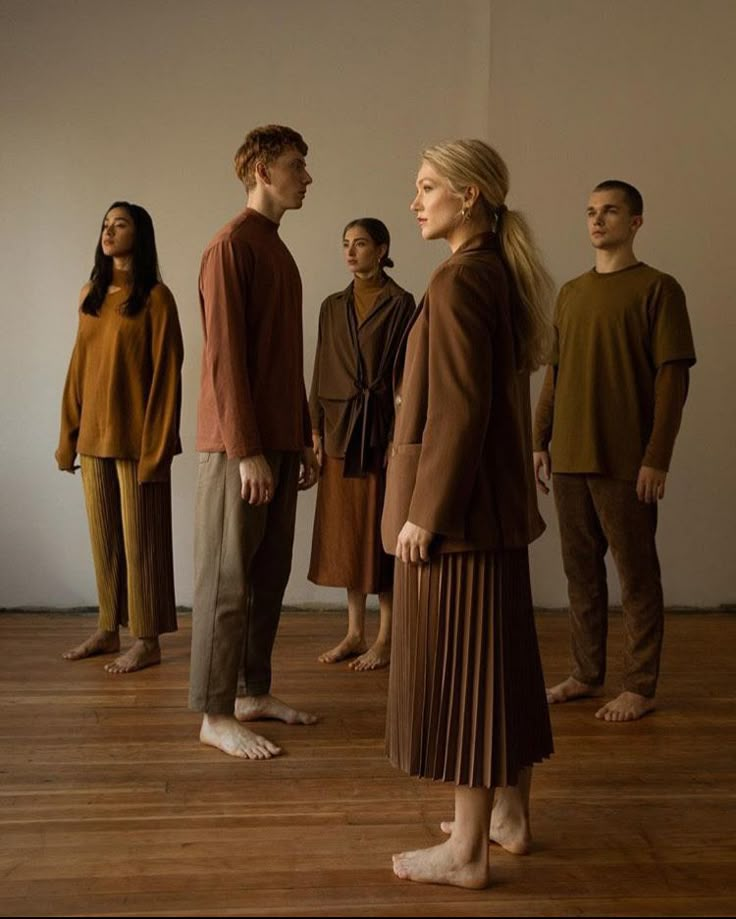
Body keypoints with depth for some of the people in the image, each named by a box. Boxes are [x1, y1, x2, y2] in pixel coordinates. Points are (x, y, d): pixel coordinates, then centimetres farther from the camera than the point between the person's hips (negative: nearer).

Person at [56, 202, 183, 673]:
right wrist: (69, 434, 9)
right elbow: (78, 367, 13)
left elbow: (167, 373, -10)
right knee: (103, 535, 12)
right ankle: (109, 630, 23)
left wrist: (156, 445, -15)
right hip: (93, 435, 6)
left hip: (134, 436, -6)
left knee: (140, 536, 0)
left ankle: (148, 641, 9)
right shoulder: (90, 295, 11)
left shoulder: (155, 297, -7)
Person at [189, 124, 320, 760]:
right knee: (228, 579, -3)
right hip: (240, 445, -9)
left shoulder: (280, 252, 18)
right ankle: (215, 715, 5)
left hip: (278, 442, 9)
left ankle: (253, 692, 23)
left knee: (270, 573, 12)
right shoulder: (232, 246, -9)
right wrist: (246, 451, -19)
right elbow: (224, 356, -16)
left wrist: (304, 439, 18)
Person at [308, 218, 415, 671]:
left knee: (382, 532, 0)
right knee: (346, 533, 9)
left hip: (381, 428, -5)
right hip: (339, 429, 5)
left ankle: (386, 638, 10)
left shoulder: (400, 303, -3)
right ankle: (355, 633, 19)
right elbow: (322, 371, 12)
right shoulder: (333, 306, 12)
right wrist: (316, 429, 6)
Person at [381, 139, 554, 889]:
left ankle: (466, 851, 11)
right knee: (503, 659, 16)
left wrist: (425, 512, -18)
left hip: (455, 504, -10)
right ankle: (510, 815, 30)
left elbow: (459, 408, -21)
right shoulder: (504, 276, 12)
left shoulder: (458, 281, -16)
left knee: (454, 666, -1)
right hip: (499, 502, 10)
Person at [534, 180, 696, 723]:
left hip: (625, 462, -6)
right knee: (581, 570, 11)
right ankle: (587, 674, 23)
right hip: (569, 458, 6)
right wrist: (541, 441, 11)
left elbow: (673, 378, -8)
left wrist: (657, 458, -14)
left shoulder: (657, 289, -3)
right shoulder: (571, 293, 15)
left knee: (636, 572, 1)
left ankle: (641, 688, 10)